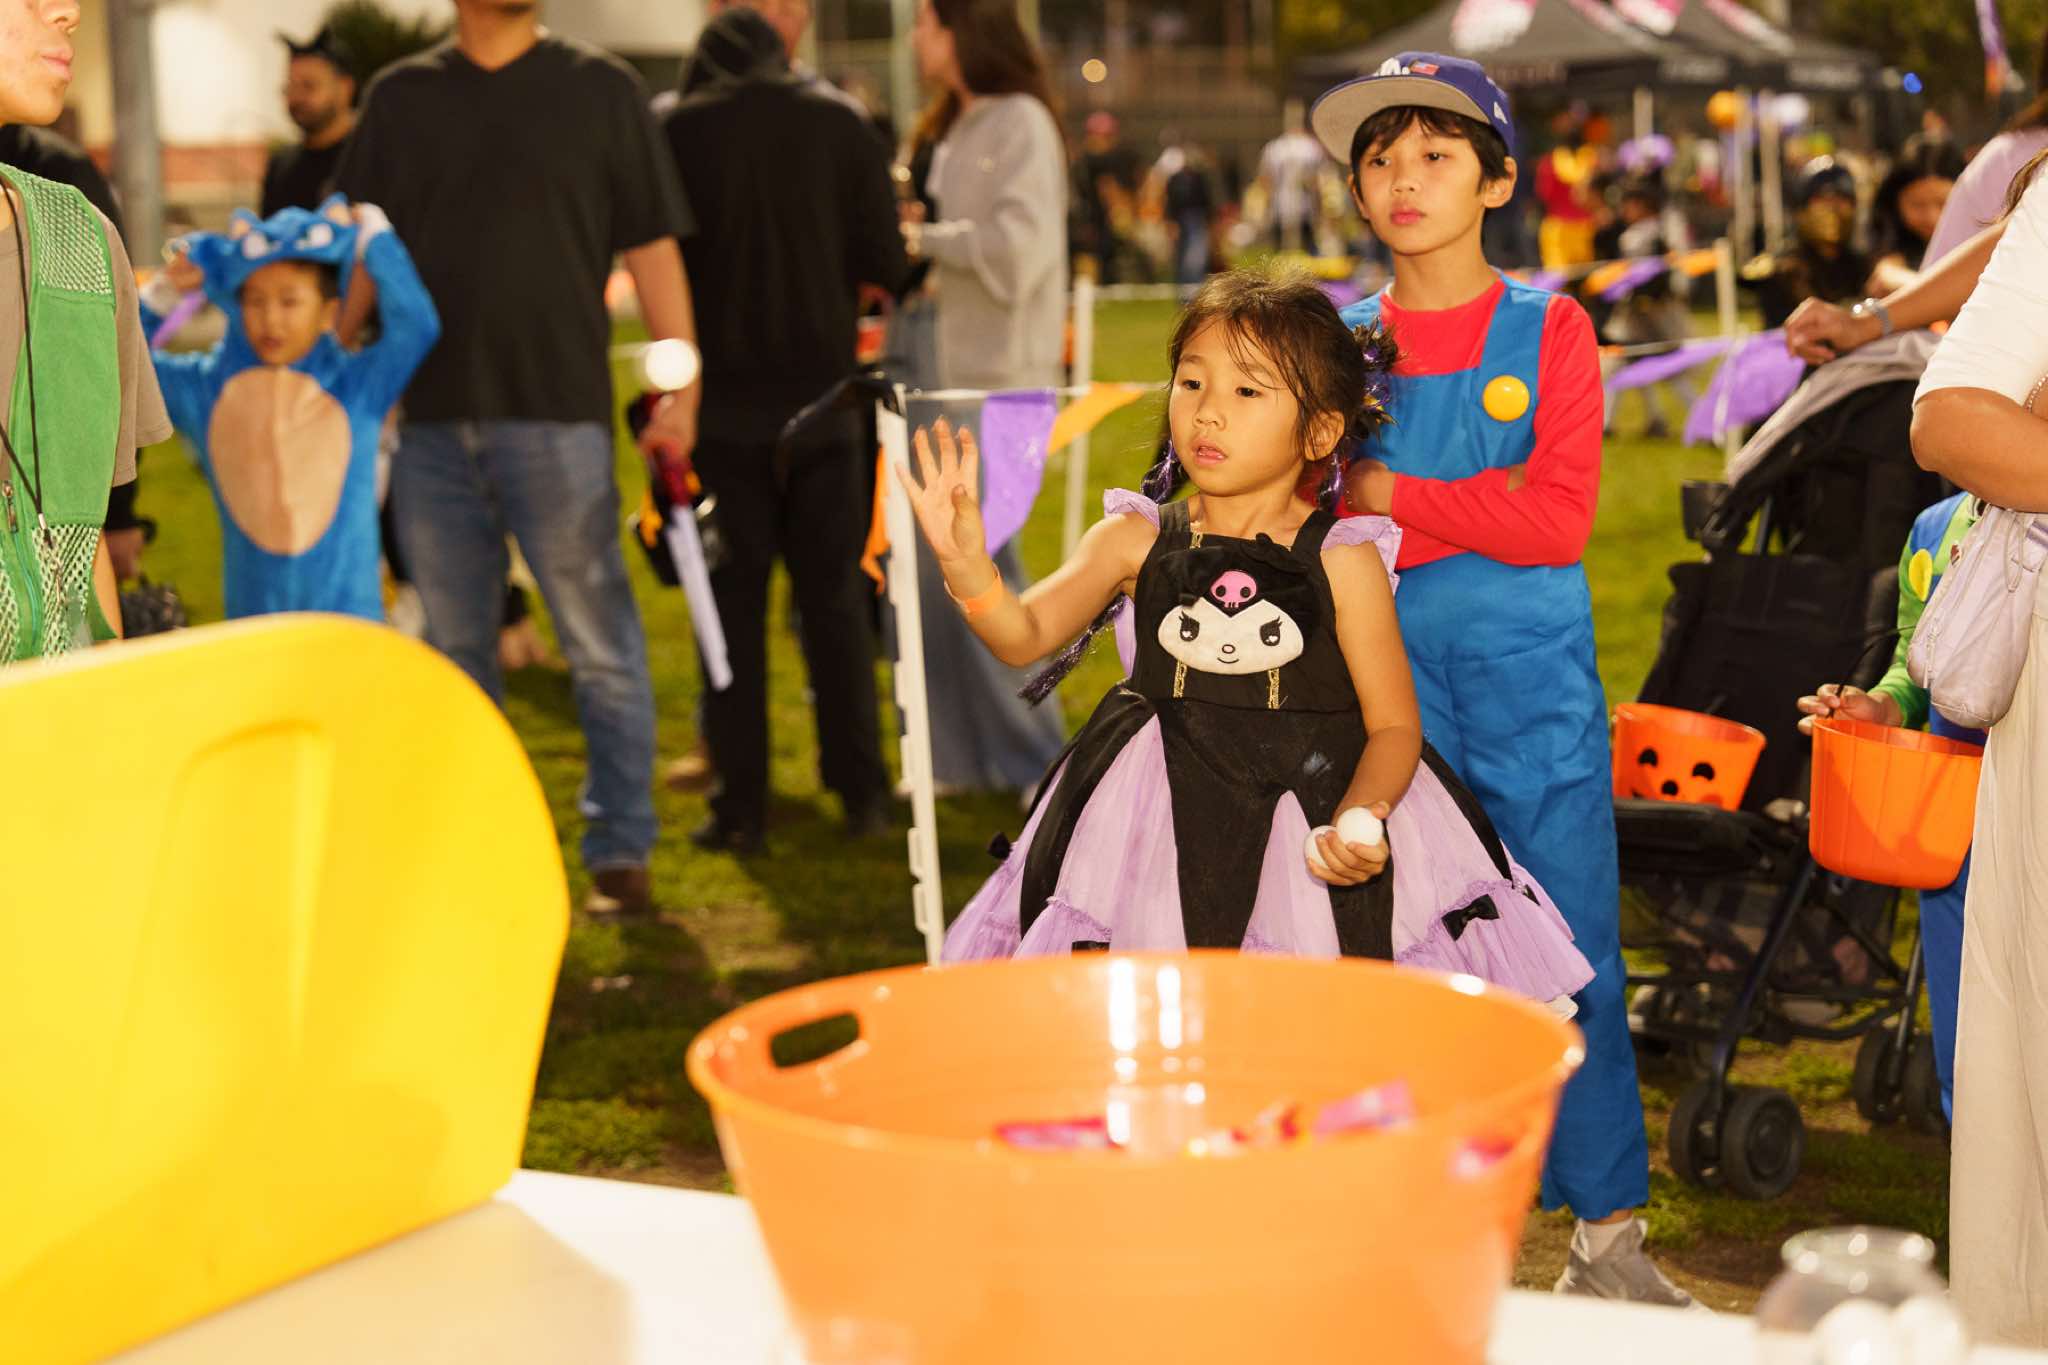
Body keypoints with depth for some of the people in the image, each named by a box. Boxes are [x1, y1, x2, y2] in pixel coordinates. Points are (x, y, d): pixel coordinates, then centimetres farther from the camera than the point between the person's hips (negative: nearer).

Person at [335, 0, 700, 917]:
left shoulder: (599, 89, 4)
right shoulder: (400, 97, 10)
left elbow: (651, 249, 2)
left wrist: (680, 391, -6)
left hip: (559, 414, -3)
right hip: (431, 419, 3)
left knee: (600, 646, 0)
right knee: (456, 650, 10)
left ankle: (619, 850, 10)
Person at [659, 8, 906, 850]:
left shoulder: (676, 131, -3)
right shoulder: (841, 127, 1)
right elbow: (886, 263, -3)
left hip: (721, 399, -1)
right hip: (820, 391, 1)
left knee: (733, 601, 5)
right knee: (834, 594, 11)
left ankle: (741, 804, 5)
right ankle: (861, 792, 14)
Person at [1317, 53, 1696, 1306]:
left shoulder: (1548, 330, 0)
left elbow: (1559, 518, -10)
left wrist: (1393, 496, -11)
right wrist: (1470, 517, -10)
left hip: (1533, 687, -2)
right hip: (1388, 680, 2)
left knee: (1570, 954, 1)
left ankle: (1608, 1231, 13)